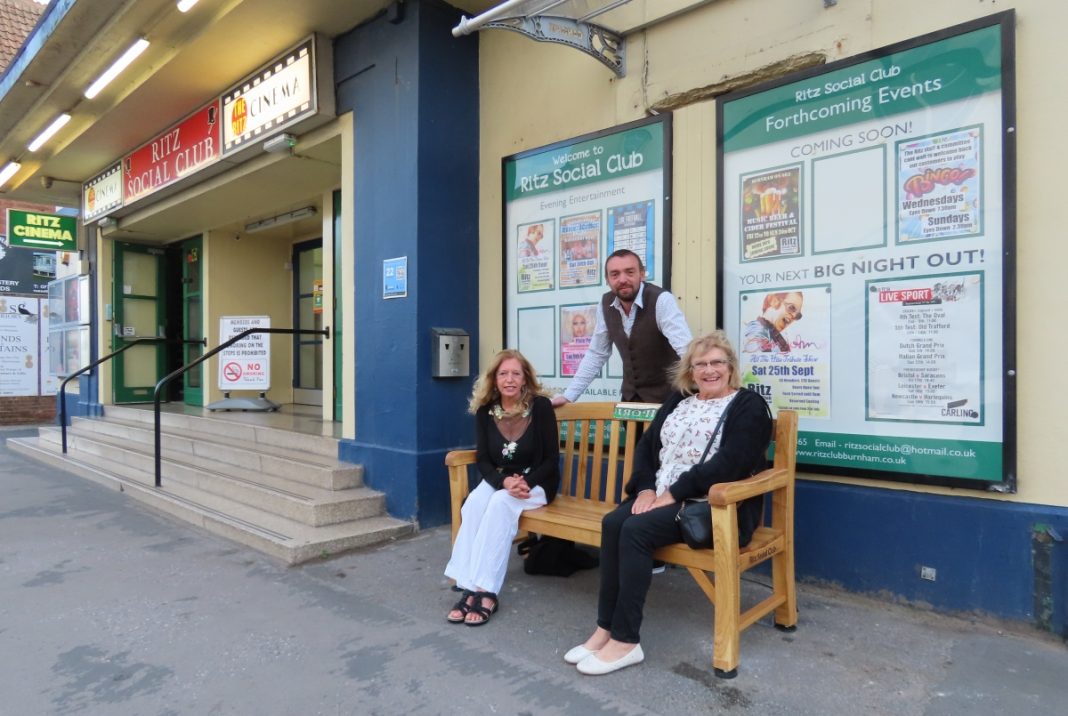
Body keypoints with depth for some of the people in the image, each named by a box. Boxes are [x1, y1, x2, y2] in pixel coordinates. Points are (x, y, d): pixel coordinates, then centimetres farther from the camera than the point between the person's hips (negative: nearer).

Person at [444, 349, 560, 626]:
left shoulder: (540, 406, -11)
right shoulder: (485, 410, -2)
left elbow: (551, 459, -8)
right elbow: (483, 460, -2)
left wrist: (526, 483, -23)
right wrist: (505, 481, -21)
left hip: (536, 482, -3)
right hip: (498, 480, 3)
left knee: (500, 504, -33)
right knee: (474, 503, -29)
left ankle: (485, 590, -32)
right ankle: (470, 587, -29)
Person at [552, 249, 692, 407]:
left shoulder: (661, 300, -19)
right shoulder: (606, 303, -3)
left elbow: (687, 349, -28)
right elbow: (596, 354, 5)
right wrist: (568, 396, 2)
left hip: (665, 396, -4)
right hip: (631, 396, 4)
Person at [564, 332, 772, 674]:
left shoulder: (748, 406, -1)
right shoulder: (677, 401, 18)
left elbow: (729, 463, -15)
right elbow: (647, 445, 13)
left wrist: (673, 494, -19)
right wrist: (646, 488, -6)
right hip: (662, 496, 6)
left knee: (636, 530, -28)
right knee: (612, 523, -23)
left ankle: (625, 641, -19)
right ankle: (606, 629, -16)